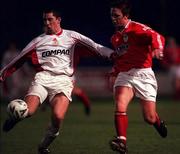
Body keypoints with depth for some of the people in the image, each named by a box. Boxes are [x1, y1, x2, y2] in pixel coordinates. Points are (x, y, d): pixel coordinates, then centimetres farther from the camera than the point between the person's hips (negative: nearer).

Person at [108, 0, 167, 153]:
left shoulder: (137, 29, -8)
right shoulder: (115, 38, 16)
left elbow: (157, 37, -25)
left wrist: (157, 48, -45)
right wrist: (114, 71, 21)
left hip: (142, 74, -5)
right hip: (124, 76, 5)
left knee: (150, 118, -2)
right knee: (120, 105, -25)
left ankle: (159, 123, 35)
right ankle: (122, 141, -28)